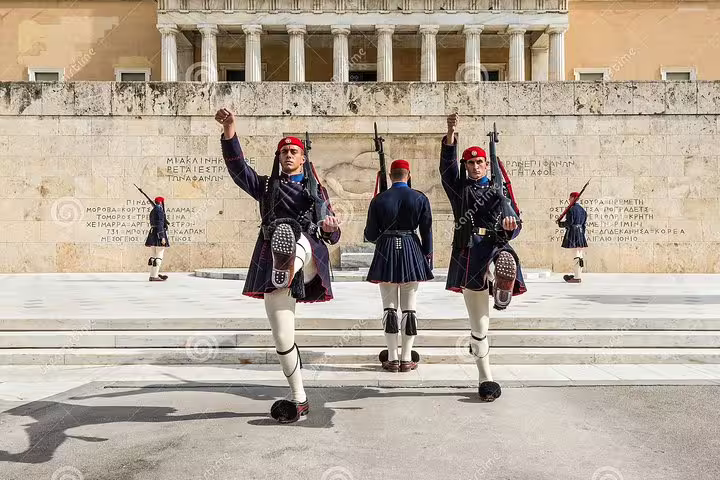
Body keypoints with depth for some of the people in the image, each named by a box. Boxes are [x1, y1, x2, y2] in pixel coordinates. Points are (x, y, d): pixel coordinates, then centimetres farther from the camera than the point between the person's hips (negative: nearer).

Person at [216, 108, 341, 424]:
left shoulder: (317, 190, 20)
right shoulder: (266, 186, 20)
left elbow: (332, 236, 18)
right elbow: (237, 167, 1)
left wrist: (331, 227, -7)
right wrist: (229, 133, -14)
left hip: (308, 258, -1)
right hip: (272, 267, 1)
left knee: (292, 233, -34)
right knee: (283, 338, -1)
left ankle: (288, 268, -65)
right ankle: (299, 400, 12)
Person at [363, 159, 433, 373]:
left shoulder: (379, 200, -2)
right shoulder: (420, 199, -1)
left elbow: (370, 235, -1)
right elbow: (427, 232, 0)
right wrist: (427, 257, 10)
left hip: (386, 253, 0)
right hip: (411, 252, 0)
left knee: (389, 306, 7)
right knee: (409, 307, 6)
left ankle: (392, 358, 8)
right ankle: (406, 358, 9)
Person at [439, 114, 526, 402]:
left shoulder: (499, 191, 15)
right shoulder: (459, 188, 12)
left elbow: (513, 227, 12)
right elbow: (447, 166, -5)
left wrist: (510, 227, -12)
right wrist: (451, 136, -18)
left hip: (495, 248, 1)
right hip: (469, 256, 0)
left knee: (506, 264, -43)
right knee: (478, 324, 4)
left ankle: (502, 297, -15)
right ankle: (485, 378, 16)